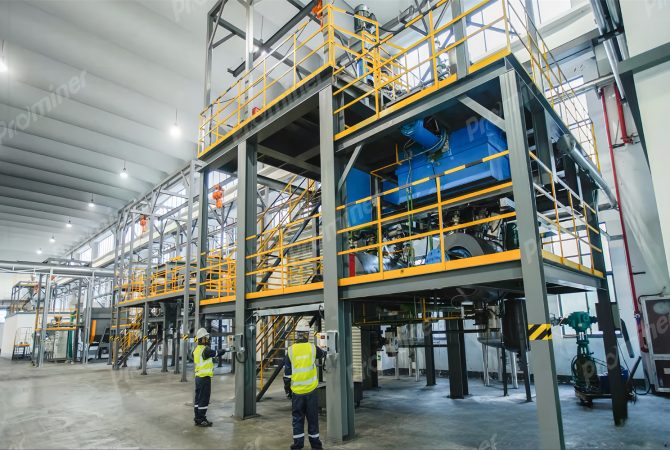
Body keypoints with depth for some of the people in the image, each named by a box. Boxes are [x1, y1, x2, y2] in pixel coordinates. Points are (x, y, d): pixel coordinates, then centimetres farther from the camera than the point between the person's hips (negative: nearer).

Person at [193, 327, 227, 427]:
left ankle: (197, 418, 22)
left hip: (198, 377, 9)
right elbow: (217, 353, -11)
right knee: (204, 399, -2)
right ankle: (201, 420, 3)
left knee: (198, 398, 14)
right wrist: (224, 350, 6)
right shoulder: (205, 350, -18)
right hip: (205, 378, -9)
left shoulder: (196, 349, 9)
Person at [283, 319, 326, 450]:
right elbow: (323, 354, 16)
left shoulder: (291, 350, -6)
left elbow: (287, 373, -1)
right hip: (311, 390, 0)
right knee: (312, 417, 11)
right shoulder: (312, 348, -6)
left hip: (297, 391, 0)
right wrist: (323, 352, 39)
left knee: (297, 418, 12)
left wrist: (287, 388, 9)